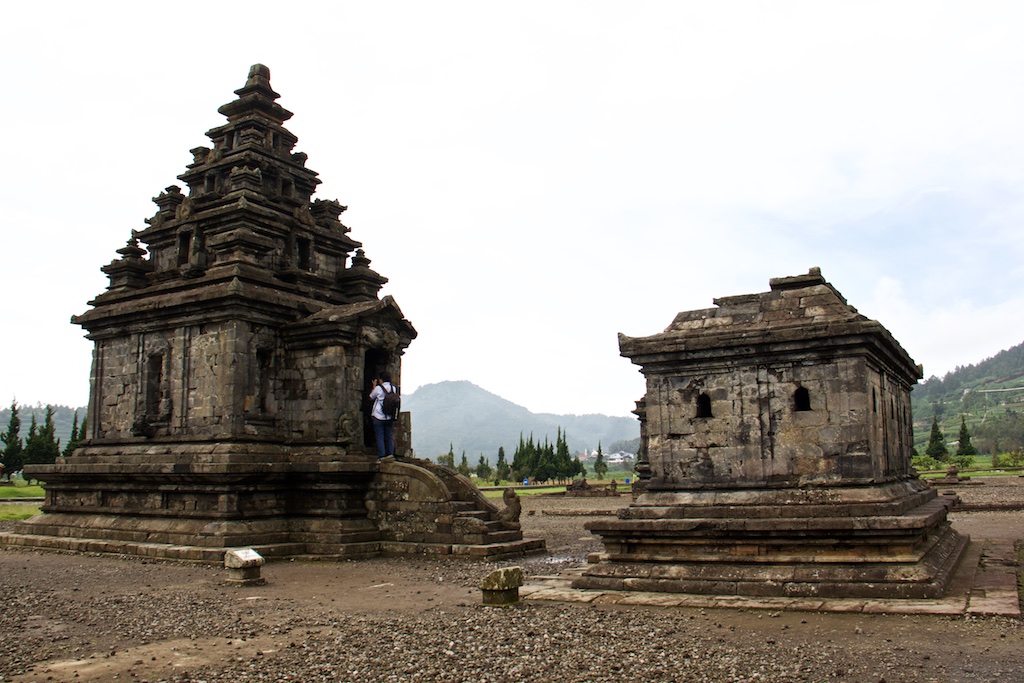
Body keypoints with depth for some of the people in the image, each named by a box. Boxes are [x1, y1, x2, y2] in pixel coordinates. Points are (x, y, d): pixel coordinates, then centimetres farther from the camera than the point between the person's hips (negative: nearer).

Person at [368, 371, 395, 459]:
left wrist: (374, 386, 15)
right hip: (389, 417, 4)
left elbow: (371, 398, 5)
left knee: (380, 437, 0)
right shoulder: (393, 388, 2)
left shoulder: (378, 388, -10)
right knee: (389, 436, 11)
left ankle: (381, 456, -3)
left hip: (378, 417, -4)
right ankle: (390, 454, 8)